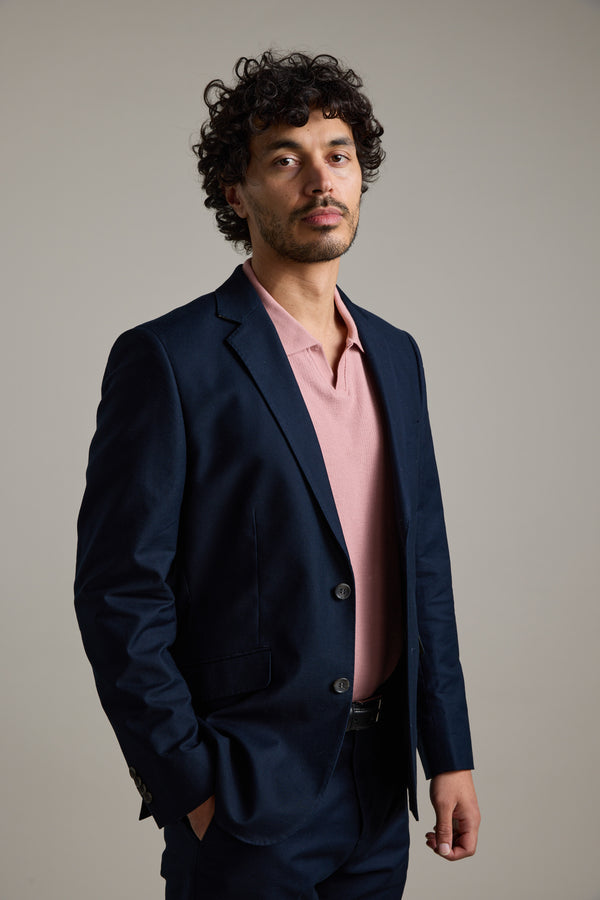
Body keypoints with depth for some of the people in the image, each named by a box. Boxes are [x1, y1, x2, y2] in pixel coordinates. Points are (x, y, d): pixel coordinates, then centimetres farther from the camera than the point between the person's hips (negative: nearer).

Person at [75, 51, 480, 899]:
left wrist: (449, 754, 8)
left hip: (379, 792, 6)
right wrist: (188, 788, -12)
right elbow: (118, 595, -12)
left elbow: (425, 568, 11)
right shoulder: (168, 359, -12)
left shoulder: (395, 354, 8)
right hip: (247, 797, -6)